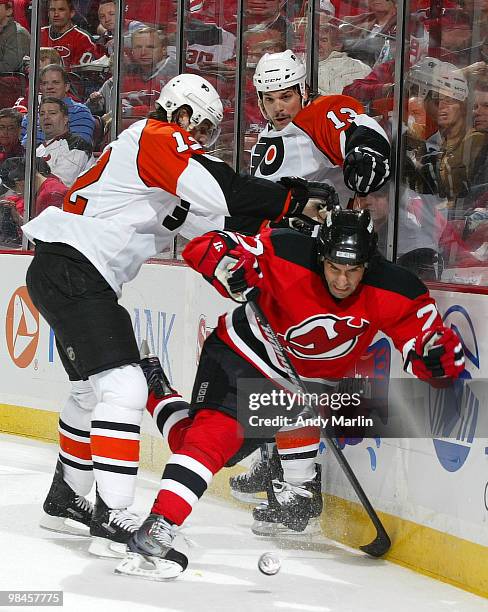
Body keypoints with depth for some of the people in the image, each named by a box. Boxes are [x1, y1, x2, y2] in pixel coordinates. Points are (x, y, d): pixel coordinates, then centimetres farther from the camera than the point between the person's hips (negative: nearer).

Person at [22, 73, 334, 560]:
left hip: (69, 274, 11)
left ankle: (66, 498, 38)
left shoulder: (148, 145, 22)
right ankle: (111, 521, -22)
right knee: (121, 386, -17)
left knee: (93, 388, 24)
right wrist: (292, 201, -18)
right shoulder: (158, 137, -9)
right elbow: (220, 191, -23)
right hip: (70, 269, -11)